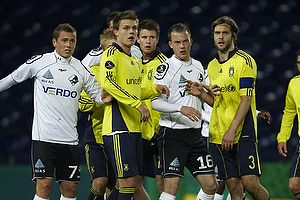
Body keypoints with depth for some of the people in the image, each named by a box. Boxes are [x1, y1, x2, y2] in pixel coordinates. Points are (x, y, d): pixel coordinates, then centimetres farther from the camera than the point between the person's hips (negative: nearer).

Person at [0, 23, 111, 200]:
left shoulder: (82, 70, 7)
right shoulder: (38, 62, 1)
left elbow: (98, 93, 14)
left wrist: (103, 98, -7)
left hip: (69, 139, 3)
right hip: (43, 137, -3)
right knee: (44, 185, -12)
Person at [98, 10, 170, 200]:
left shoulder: (134, 61, 21)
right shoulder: (112, 53, -6)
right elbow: (107, 83, -22)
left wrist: (155, 89, 14)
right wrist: (137, 103, -24)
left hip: (134, 128, 9)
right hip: (118, 128, -9)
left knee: (124, 182, 10)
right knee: (128, 181, -14)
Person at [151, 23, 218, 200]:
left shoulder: (198, 66, 15)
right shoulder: (166, 67, -7)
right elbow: (154, 102, -17)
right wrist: (181, 109, -28)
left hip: (195, 134, 7)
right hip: (172, 134, -7)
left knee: (211, 185, 3)